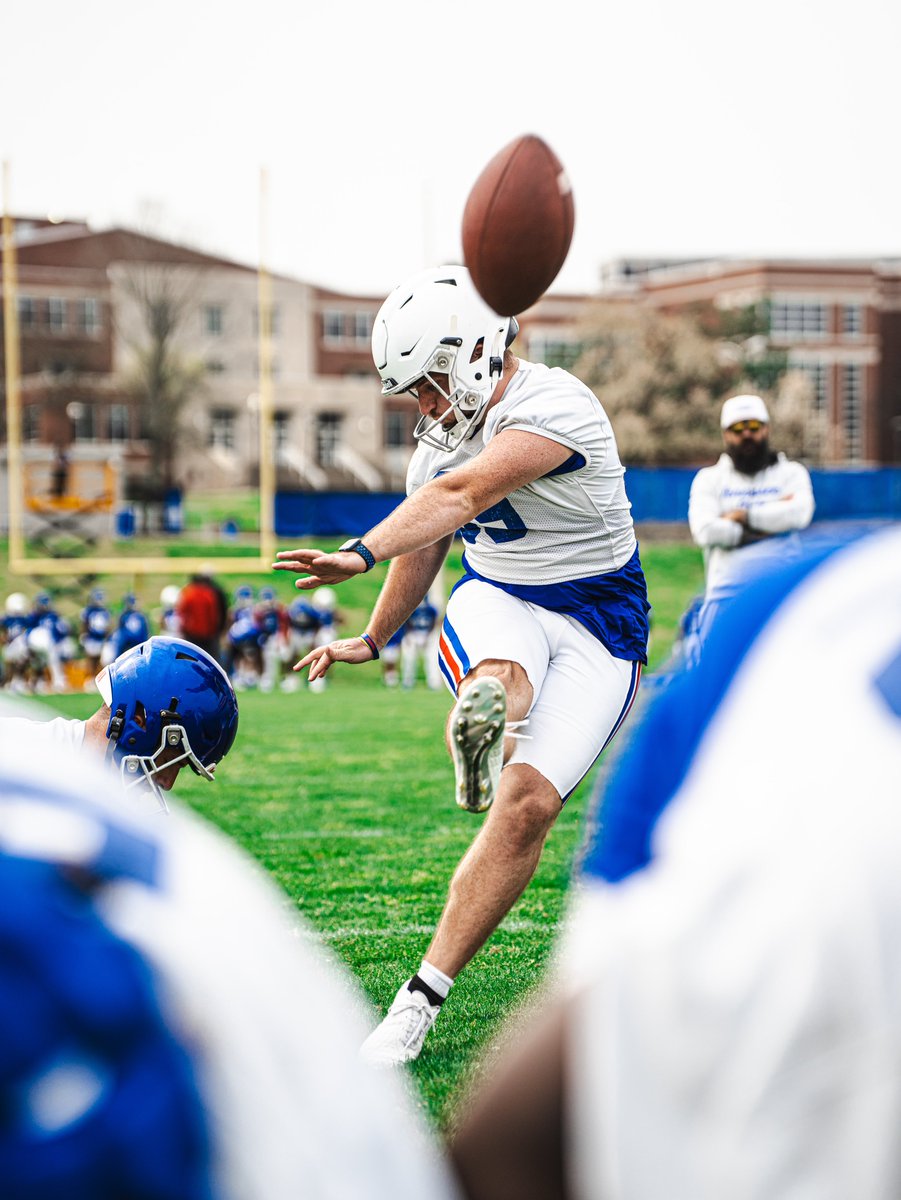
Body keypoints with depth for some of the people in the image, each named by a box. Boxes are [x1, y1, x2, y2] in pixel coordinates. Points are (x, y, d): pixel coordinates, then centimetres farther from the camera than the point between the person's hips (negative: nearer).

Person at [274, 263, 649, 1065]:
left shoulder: (552, 408, -22)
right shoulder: (446, 432, 4)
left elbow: (459, 496, -37)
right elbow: (426, 544, 21)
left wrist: (359, 555, -47)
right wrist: (372, 641, 32)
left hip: (594, 623, -6)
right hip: (496, 601, 6)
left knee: (527, 805, -18)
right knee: (501, 678, -34)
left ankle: (422, 999, -14)